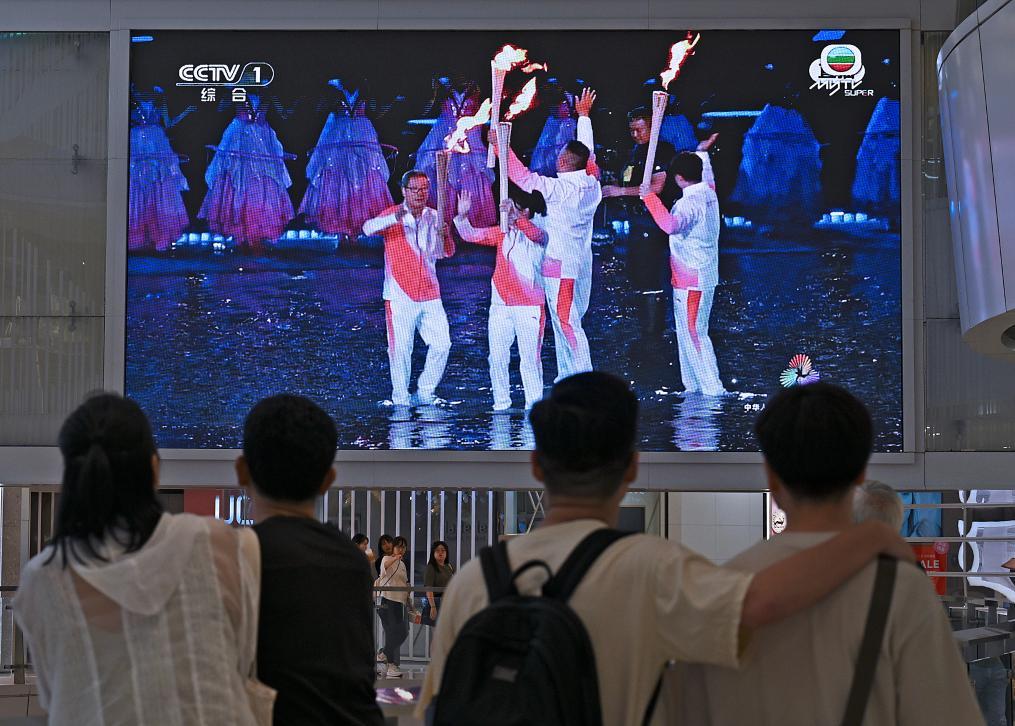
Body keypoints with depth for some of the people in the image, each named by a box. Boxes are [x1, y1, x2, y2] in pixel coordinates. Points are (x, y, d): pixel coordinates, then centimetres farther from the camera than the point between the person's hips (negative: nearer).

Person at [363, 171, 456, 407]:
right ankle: (400, 397, 9)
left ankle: (425, 392, 16)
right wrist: (394, 219, -41)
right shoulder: (393, 216, -4)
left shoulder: (434, 217, 9)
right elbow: (368, 228, -23)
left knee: (441, 344, 2)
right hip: (400, 295, -4)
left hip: (430, 294, 4)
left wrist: (445, 235, -14)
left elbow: (446, 252, 9)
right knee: (401, 349, -2)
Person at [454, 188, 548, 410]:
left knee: (530, 357, -4)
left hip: (528, 306, -5)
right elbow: (471, 235, 12)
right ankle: (501, 403, 12)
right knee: (497, 357, 5)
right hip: (500, 304, 6)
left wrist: (515, 218, -42)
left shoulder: (537, 236, -3)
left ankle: (534, 403, 1)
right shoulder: (502, 234, 13)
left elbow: (535, 233, -26)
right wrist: (462, 216, -6)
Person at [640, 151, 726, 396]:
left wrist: (650, 197, -34)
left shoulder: (689, 203, -21)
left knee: (694, 333, -7)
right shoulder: (709, 193, 8)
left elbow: (671, 225, -40)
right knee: (686, 331, 17)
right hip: (705, 276, 10)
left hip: (691, 279, -10)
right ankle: (693, 384, 22)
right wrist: (702, 153, 49)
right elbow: (706, 175, 33)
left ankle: (712, 387, -8)